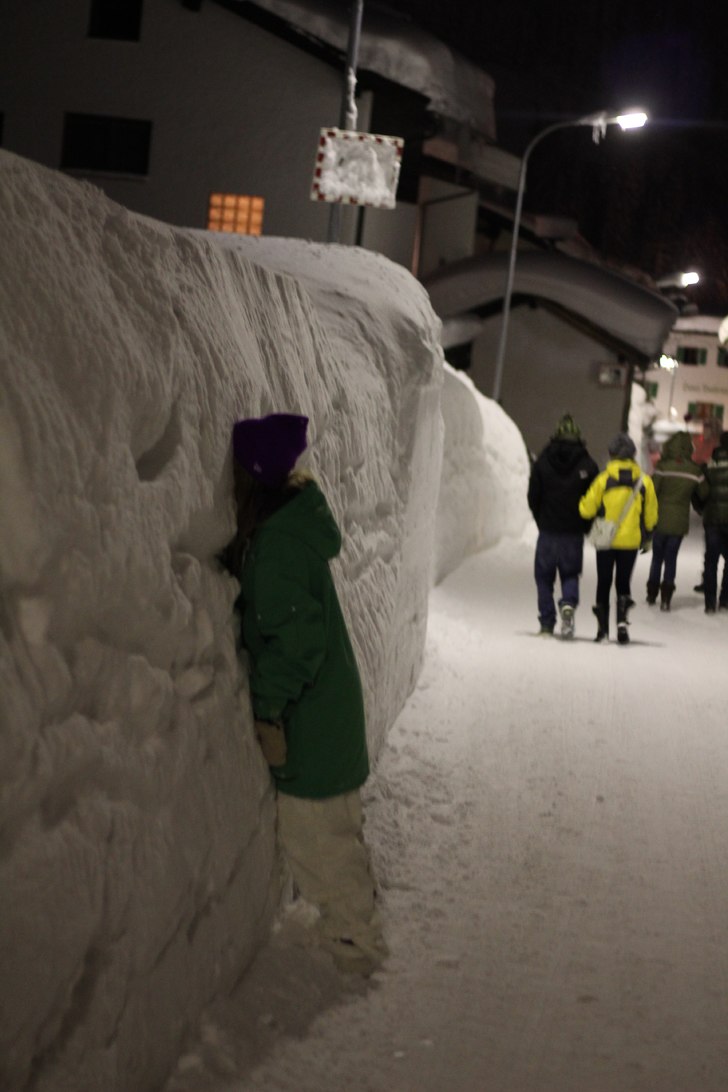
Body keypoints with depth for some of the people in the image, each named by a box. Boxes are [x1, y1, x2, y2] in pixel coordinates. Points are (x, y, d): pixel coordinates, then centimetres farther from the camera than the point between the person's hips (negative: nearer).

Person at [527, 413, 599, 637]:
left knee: (544, 577, 10)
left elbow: (533, 497, 1)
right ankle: (568, 603, -18)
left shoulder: (542, 462, -2)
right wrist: (586, 526, 12)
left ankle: (547, 623, 4)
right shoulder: (587, 465, -2)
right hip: (574, 533, 0)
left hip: (548, 531, 0)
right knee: (570, 574, 12)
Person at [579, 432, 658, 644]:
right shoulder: (644, 482, -3)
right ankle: (622, 620, -8)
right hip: (631, 541, 1)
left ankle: (603, 628, 13)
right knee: (623, 582, 13)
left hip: (606, 541, -1)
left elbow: (587, 509, -7)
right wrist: (647, 537, 20)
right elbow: (651, 516, 4)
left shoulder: (603, 479, -10)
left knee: (603, 583, 11)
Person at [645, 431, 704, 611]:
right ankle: (666, 598, 4)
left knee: (657, 557, 15)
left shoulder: (663, 466, -12)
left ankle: (652, 594, 22)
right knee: (671, 559, 10)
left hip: (661, 521, -1)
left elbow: (651, 493, -12)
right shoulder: (695, 471, -4)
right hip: (680, 523, 1)